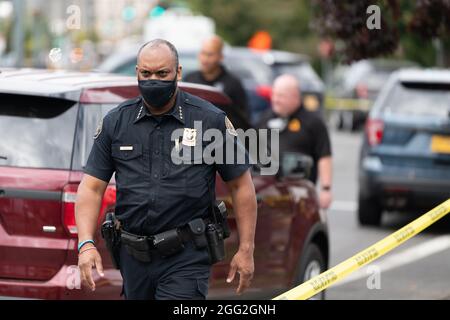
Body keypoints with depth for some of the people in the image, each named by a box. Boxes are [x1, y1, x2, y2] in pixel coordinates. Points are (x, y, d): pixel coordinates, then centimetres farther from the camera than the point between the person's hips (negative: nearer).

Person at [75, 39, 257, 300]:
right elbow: (92, 187, 4)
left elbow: (241, 185, 2)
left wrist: (246, 249, -1)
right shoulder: (116, 122, 5)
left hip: (186, 258, -4)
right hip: (134, 258, 4)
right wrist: (86, 244, -11)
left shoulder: (211, 120, -2)